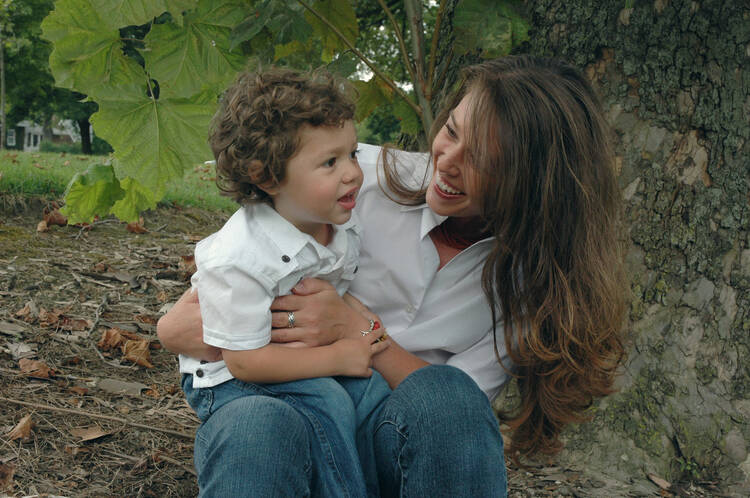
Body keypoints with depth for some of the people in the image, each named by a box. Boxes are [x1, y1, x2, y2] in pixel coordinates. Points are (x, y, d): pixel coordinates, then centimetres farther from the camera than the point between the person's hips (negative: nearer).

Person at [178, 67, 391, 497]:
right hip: (226, 378, -6)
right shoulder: (239, 258, -29)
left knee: (376, 385, -16)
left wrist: (362, 330, -6)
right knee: (326, 401, -28)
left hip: (309, 356, 6)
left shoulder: (344, 226, -7)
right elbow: (244, 360, -25)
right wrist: (335, 357, -24)